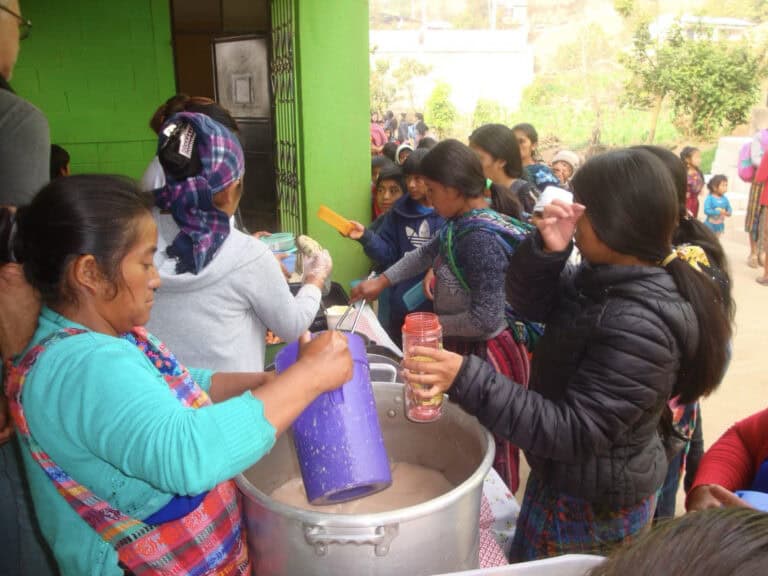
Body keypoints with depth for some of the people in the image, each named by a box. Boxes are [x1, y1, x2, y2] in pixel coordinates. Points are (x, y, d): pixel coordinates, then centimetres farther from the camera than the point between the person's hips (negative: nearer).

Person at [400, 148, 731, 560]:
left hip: (595, 504, -8)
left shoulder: (639, 326, -34)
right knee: (528, 561, 28)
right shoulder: (605, 278, -7)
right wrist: (547, 251, -19)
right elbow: (530, 303, 2)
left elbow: (573, 432, -33)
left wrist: (468, 380, -39)